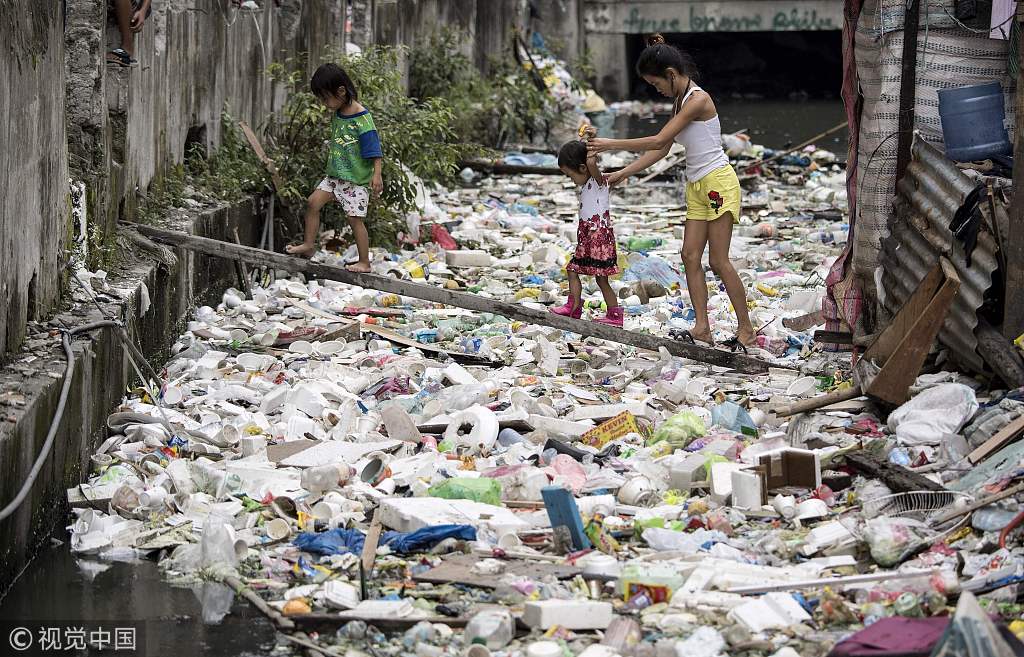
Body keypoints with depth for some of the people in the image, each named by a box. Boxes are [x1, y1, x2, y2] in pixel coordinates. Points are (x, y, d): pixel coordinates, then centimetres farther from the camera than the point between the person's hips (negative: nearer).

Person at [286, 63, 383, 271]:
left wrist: (376, 174, -25)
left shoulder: (361, 118, -18)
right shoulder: (337, 115, 6)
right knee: (313, 202, 1)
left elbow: (374, 150, -19)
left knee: (355, 218, -5)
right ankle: (309, 244, 13)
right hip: (335, 174, 8)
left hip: (356, 178, -8)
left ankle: (364, 262, 4)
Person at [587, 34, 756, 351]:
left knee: (719, 261, -6)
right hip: (697, 186, 9)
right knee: (690, 255, 2)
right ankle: (702, 327, 2)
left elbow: (659, 141, -18)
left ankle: (746, 329, 2)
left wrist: (612, 144, -13)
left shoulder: (697, 100, -17)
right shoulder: (680, 101, 12)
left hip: (717, 182, -9)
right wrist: (623, 173, 10)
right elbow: (661, 150, 15)